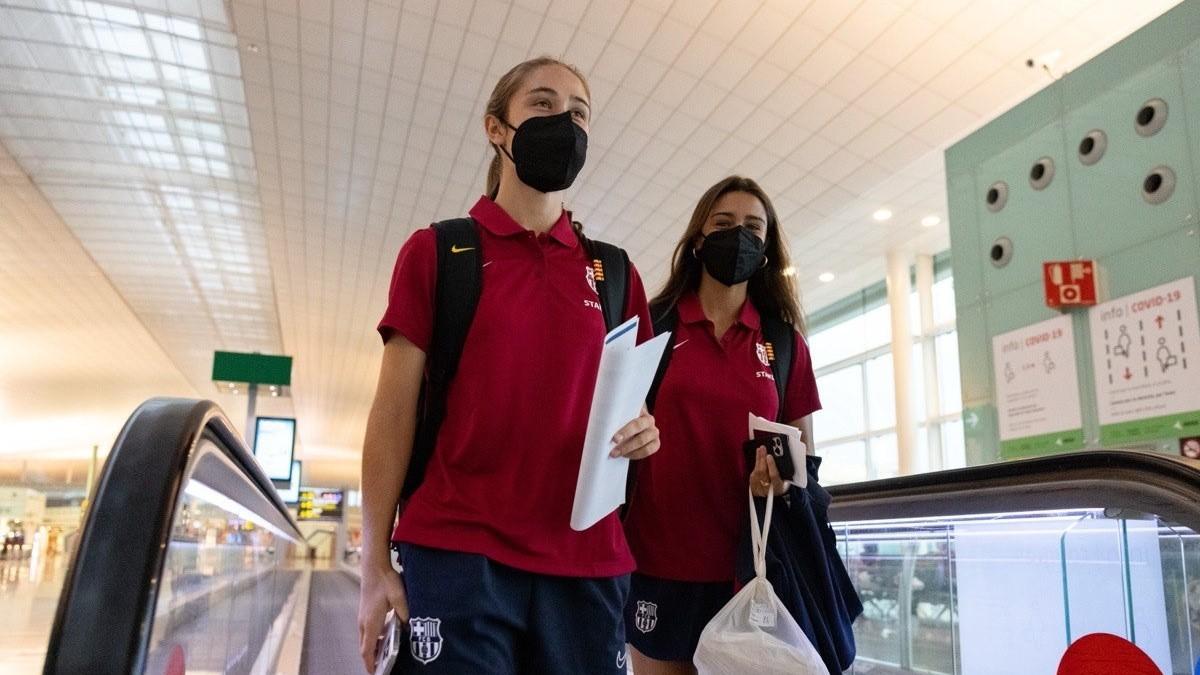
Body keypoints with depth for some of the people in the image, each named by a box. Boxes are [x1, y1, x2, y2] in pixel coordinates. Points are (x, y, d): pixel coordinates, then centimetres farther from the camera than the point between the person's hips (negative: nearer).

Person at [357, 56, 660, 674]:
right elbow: (394, 413, 0)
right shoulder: (436, 252, 3)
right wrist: (375, 561, -5)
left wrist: (642, 431, -7)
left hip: (588, 559, 3)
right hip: (456, 551, -3)